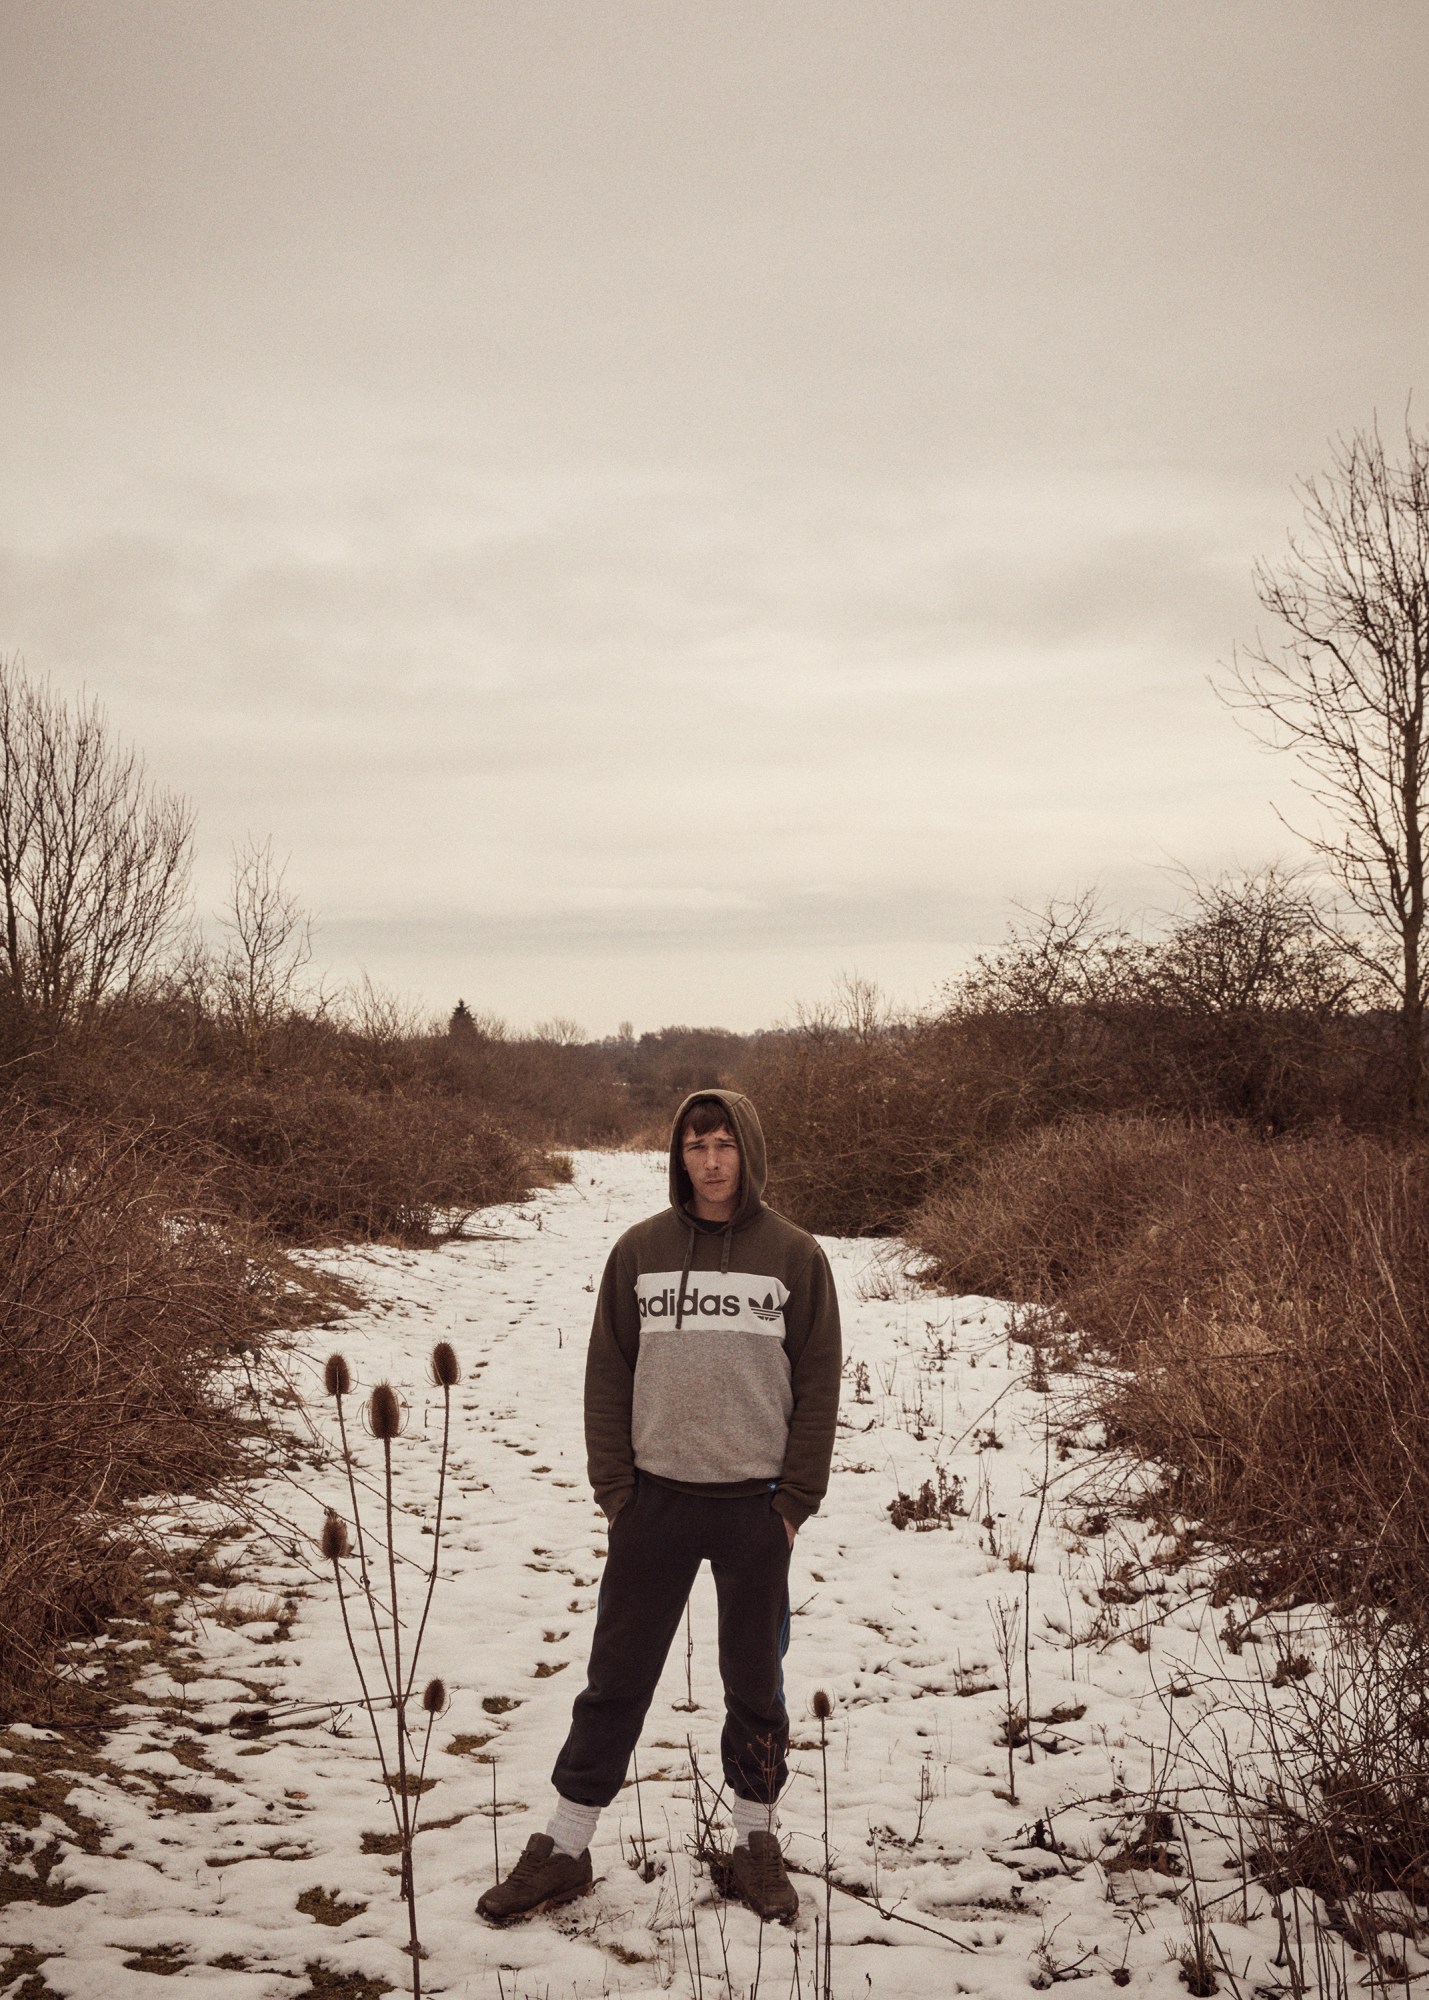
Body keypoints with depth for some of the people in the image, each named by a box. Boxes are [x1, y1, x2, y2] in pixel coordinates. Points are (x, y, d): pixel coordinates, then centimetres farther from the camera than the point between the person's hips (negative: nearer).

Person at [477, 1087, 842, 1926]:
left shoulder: (795, 1256, -2)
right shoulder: (640, 1250, 1)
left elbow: (819, 1384, -1)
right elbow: (609, 1374, 3)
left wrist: (796, 1498, -5)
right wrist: (615, 1485, -3)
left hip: (755, 1504, 0)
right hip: (655, 1501, 1)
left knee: (755, 1676, 14)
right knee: (618, 1674, 9)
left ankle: (757, 1838, 31)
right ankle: (566, 1847, 21)